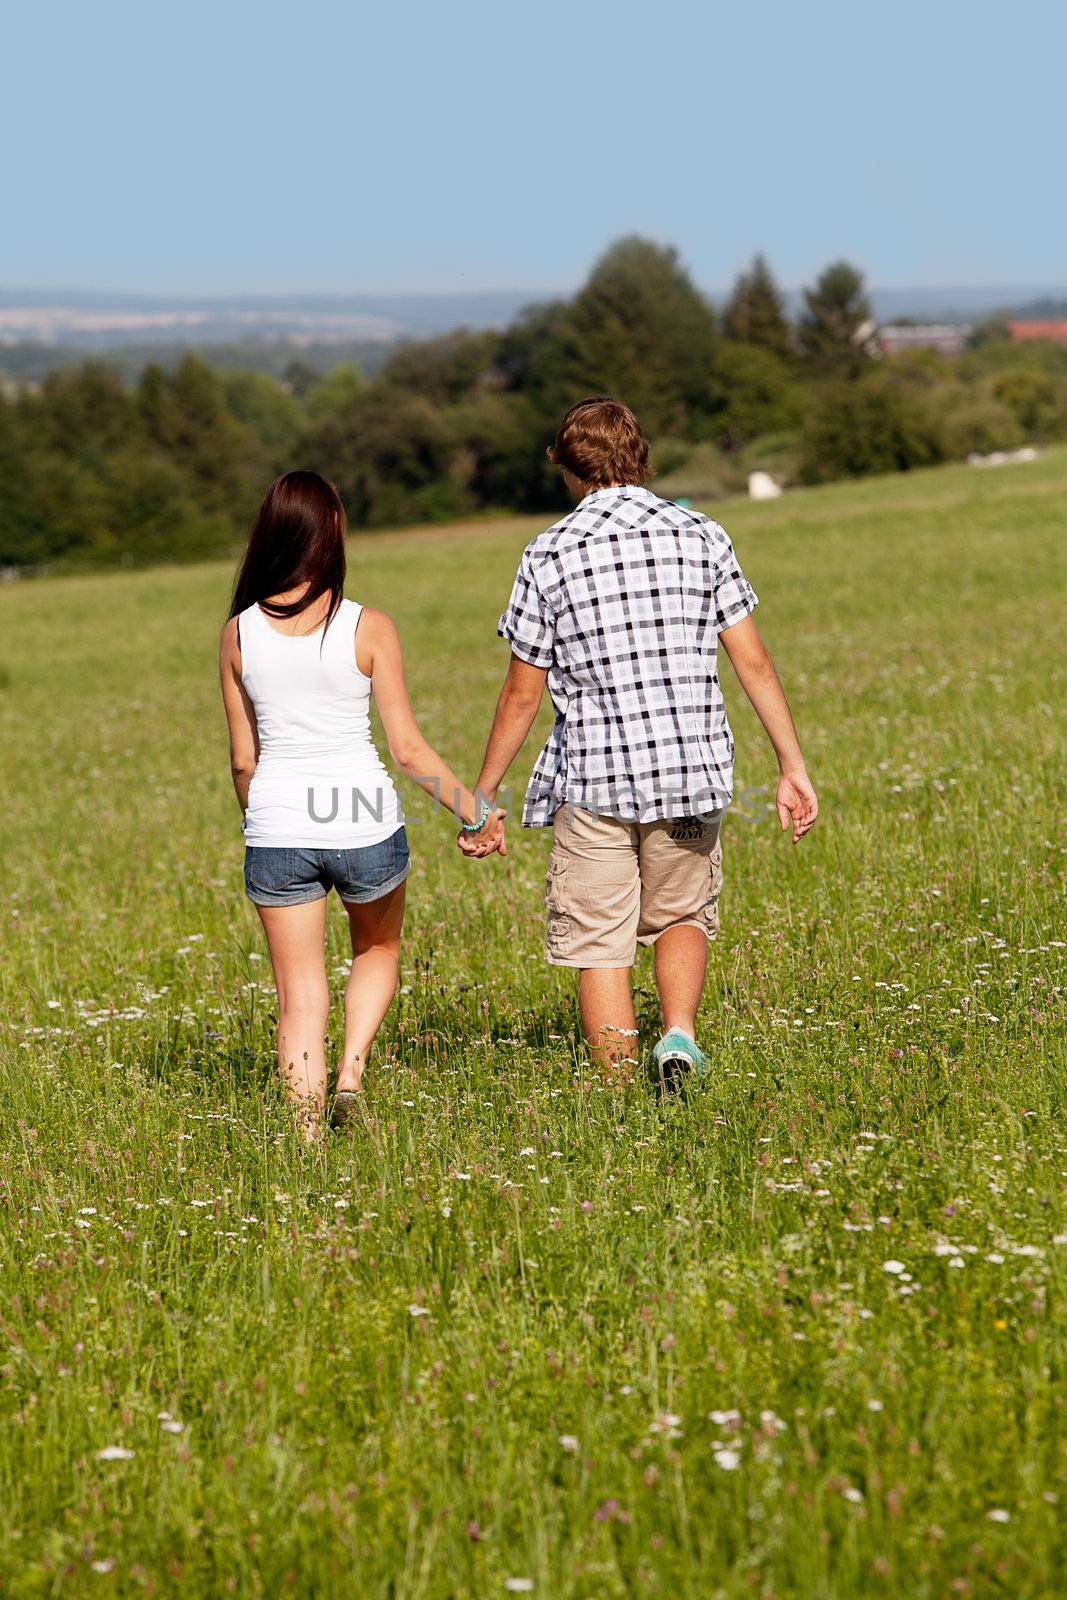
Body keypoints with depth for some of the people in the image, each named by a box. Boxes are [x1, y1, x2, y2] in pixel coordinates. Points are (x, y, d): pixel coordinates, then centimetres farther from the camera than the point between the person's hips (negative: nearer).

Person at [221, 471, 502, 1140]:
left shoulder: (240, 633, -2)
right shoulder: (369, 628, -9)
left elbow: (243, 759, 5)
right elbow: (408, 748, -7)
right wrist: (476, 811, 6)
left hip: (278, 828, 1)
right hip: (364, 823, -1)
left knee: (300, 996, 10)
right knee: (379, 949, 27)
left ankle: (310, 1131, 5)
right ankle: (352, 1071, 8)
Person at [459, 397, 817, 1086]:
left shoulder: (550, 554, -3)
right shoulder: (701, 536, 2)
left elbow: (522, 697, 0)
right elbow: (754, 662, 1)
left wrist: (481, 796, 11)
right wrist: (793, 767, 7)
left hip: (593, 777, -2)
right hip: (692, 770, 3)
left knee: (599, 943, 8)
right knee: (683, 917, 21)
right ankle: (680, 1032, -1)